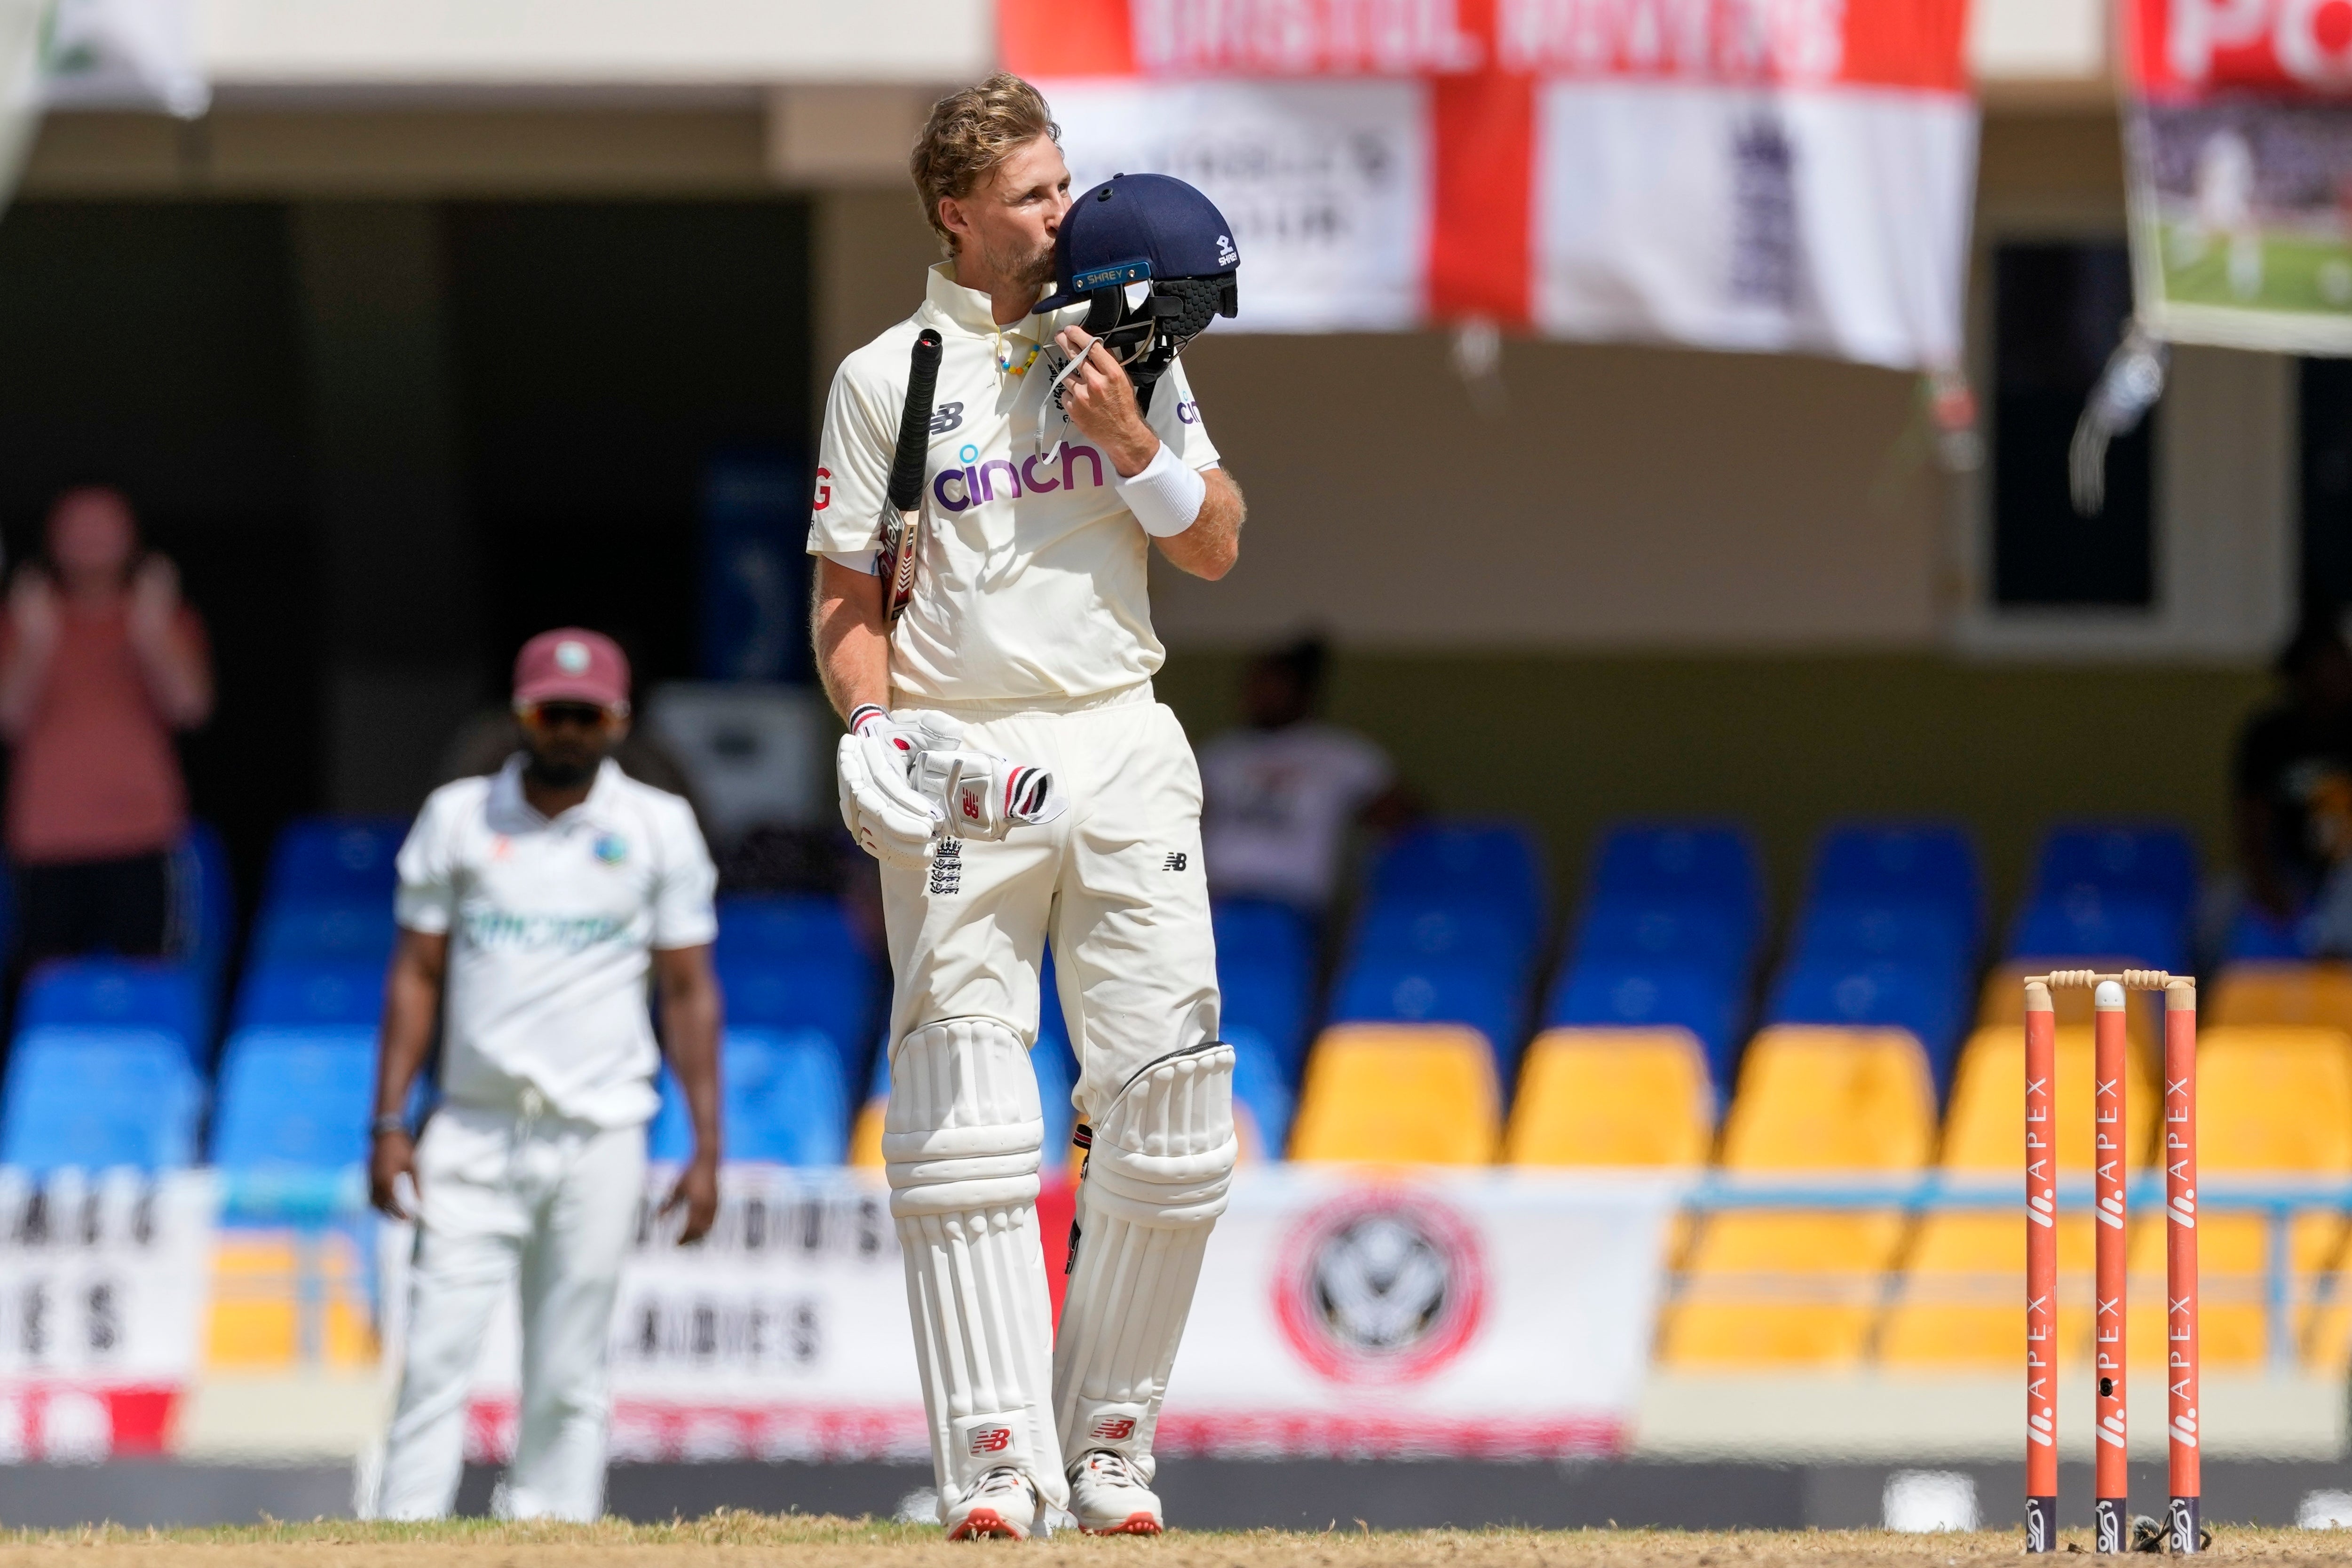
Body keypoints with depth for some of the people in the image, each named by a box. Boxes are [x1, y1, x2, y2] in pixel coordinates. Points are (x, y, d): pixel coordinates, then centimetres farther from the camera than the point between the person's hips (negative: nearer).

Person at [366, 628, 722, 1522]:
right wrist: (389, 1126, 1)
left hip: (599, 1138, 0)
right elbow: (416, 975, 9)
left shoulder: (658, 827, 5)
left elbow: (688, 990, 5)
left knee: (567, 1375, 0)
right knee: (436, 1355, -8)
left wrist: (707, 1149, -1)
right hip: (474, 1137, 1)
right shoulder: (458, 817, 8)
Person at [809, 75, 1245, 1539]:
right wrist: (876, 732, -12)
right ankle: (997, 1462, -10)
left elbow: (1216, 549, 11)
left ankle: (1112, 1444, 9)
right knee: (964, 1114, -8)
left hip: (1122, 749, 3)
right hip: (964, 763, -3)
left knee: (1173, 1106, -3)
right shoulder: (888, 379, 3)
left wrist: (1136, 440, -5)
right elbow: (848, 595, 4)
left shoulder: (1124, 355, 12)